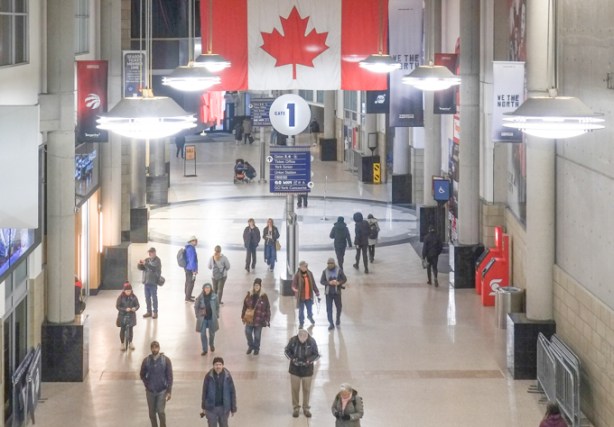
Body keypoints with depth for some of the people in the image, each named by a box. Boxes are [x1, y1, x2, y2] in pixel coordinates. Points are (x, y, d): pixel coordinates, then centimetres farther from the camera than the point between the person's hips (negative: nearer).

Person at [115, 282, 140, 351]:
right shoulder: (120, 297, -13)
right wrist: (125, 309, -26)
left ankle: (130, 343, 27)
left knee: (130, 329, 9)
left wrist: (135, 308, -26)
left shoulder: (133, 297, -7)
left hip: (131, 315, 2)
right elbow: (117, 306, -12)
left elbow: (137, 305, -3)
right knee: (122, 330, 4)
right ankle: (122, 344, 18)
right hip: (122, 315, -2)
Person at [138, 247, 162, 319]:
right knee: (147, 297, 10)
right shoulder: (147, 259, 10)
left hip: (153, 282, -6)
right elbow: (140, 268, 7)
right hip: (146, 281, 6)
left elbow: (154, 268, -24)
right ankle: (149, 312, 19)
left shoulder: (157, 260, -8)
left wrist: (145, 264, -31)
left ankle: (155, 312, 6)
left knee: (154, 298, -1)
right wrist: (140, 264, -15)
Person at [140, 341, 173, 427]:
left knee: (161, 412, -9)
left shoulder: (166, 360, -11)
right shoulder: (146, 360, -7)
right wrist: (147, 385, 0)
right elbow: (142, 375, 9)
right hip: (150, 391, 2)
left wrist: (169, 391, -8)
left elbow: (169, 376, -6)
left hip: (162, 391, -2)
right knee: (152, 413, 10)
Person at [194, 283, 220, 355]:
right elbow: (196, 307, 0)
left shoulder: (214, 297, -9)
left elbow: (217, 307, 3)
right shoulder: (200, 297, -11)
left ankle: (212, 345, 44)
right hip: (203, 318, -1)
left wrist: (216, 315, 0)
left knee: (212, 333, 16)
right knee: (203, 334, 0)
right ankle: (205, 350, 13)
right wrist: (198, 316, -3)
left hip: (212, 318, 1)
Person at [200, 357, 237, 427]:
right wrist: (203, 407, 3)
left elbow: (232, 392, -3)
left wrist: (233, 408, -1)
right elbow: (204, 392, -2)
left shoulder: (227, 376, -10)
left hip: (224, 408, 1)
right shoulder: (209, 376, -11)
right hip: (211, 408, -1)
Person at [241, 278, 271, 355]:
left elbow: (267, 308, -7)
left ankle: (256, 348, 28)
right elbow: (245, 306, 6)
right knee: (248, 332, 1)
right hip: (249, 319, 3)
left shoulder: (263, 296, -10)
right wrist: (243, 317, 8)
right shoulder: (249, 295, -1)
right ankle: (250, 346, 26)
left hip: (259, 320, -3)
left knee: (257, 335, 6)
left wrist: (267, 320, -8)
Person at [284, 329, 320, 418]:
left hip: (307, 369, 0)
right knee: (295, 388, 9)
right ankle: (295, 408, 27)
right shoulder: (293, 340, -17)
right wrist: (292, 358, -21)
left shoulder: (312, 342, -19)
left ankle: (306, 408, 29)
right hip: (295, 368, 0)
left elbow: (316, 355, -7)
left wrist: (309, 360, -24)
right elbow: (286, 351, -2)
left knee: (306, 389, 12)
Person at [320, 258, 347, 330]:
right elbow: (321, 281, -2)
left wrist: (339, 283, -20)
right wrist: (329, 283, -18)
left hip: (337, 292, 0)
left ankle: (338, 319, 40)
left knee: (338, 307, 13)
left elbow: (344, 279, -1)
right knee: (329, 309, -3)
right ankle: (331, 324, 2)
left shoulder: (339, 270, -4)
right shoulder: (325, 271, -1)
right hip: (328, 293, 0)